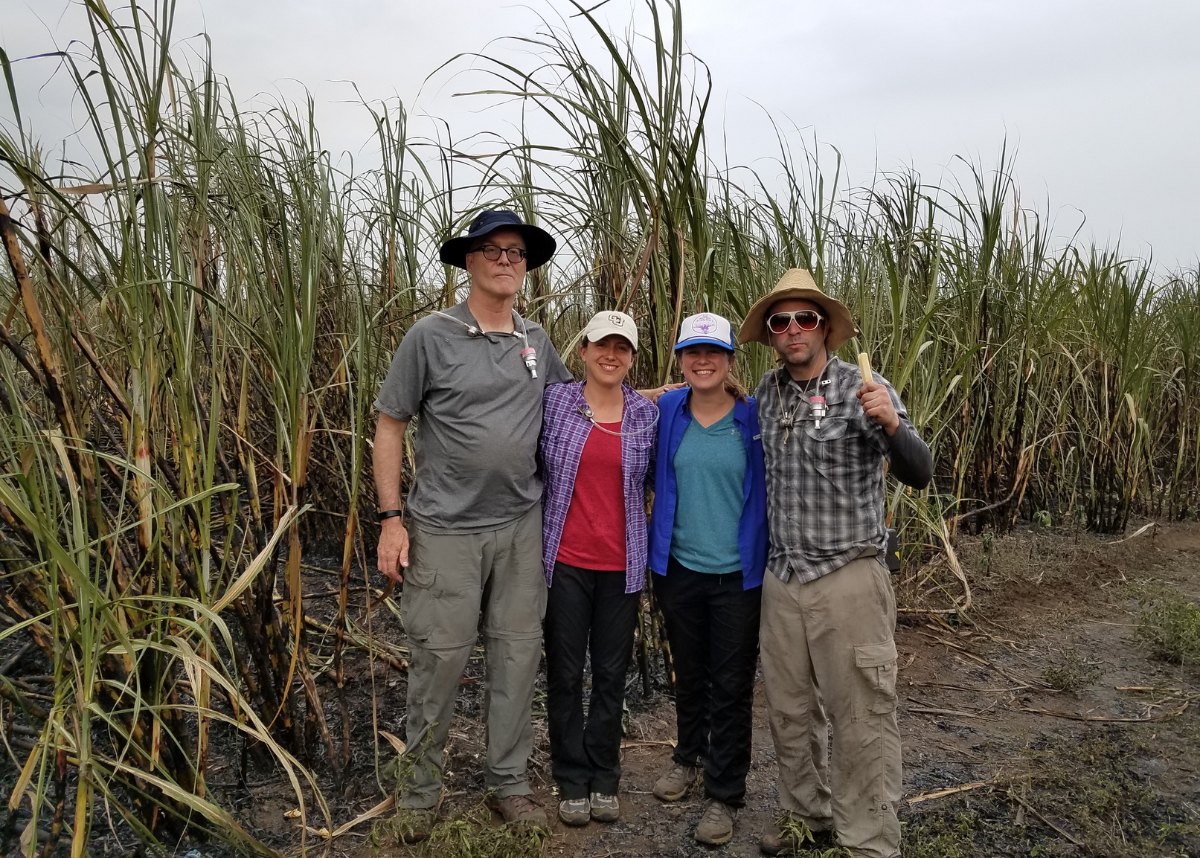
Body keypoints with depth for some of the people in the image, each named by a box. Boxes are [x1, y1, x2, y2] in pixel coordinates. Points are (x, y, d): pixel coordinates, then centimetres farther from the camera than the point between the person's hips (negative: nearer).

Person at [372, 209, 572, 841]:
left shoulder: (536, 341, 9)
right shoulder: (431, 336, -5)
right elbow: (389, 425, -3)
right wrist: (391, 517, -8)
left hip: (521, 527, 4)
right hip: (445, 529, -4)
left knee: (517, 654, 10)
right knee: (439, 658, 3)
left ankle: (508, 783, 27)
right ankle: (419, 792, 23)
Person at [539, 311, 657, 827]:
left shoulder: (648, 414, 1)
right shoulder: (555, 401, -4)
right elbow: (534, 468, 1)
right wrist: (534, 540, -2)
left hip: (622, 565, 2)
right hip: (565, 561, -1)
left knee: (611, 674, 11)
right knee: (565, 673, 8)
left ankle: (604, 777, 28)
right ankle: (572, 779, 24)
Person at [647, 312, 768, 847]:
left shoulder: (754, 418, -7)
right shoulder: (666, 412, -2)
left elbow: (770, 490, -1)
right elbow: (655, 478, 10)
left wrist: (773, 559, -3)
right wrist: (655, 545, 5)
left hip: (738, 574, -2)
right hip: (679, 568, 2)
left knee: (731, 686, 6)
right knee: (688, 673, 20)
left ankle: (724, 793, 22)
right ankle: (688, 755, 43)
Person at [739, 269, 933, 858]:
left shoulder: (864, 389, -9)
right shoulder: (767, 391, 6)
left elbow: (918, 474, -16)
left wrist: (890, 423, -32)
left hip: (848, 580, -5)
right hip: (780, 580, 6)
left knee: (860, 721, 2)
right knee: (789, 712, 17)